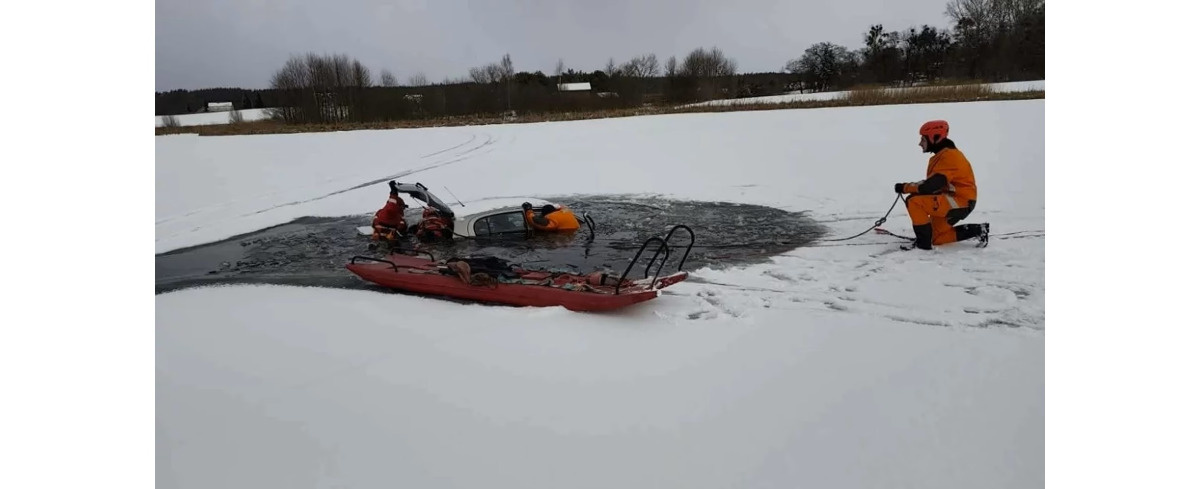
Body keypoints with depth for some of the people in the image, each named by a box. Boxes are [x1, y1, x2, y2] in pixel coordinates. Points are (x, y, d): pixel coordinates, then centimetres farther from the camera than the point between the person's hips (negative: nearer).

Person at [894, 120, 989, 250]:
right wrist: (911, 187, -4)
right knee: (937, 238, 16)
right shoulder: (942, 155, 14)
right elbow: (932, 183, 11)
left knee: (914, 202, -24)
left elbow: (931, 186, -26)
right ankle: (977, 230, 21)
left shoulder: (949, 156, -19)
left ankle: (924, 242, -18)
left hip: (960, 201, -10)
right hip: (950, 200, 10)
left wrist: (906, 187, -17)